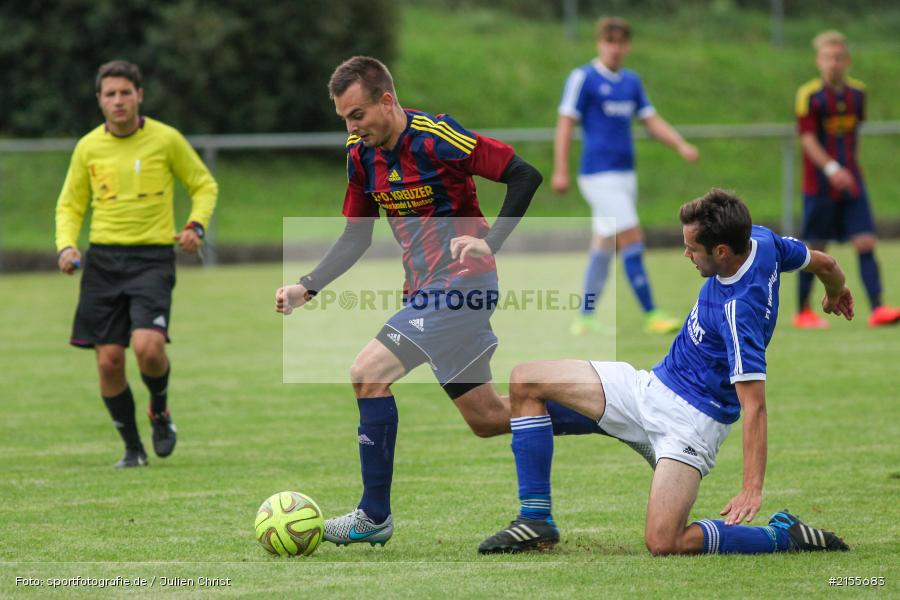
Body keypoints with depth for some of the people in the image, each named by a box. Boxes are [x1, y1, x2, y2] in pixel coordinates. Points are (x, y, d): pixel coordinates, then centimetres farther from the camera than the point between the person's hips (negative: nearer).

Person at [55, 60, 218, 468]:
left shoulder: (166, 140, -2)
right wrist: (66, 246, -3)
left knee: (148, 347, -22)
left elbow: (204, 185, 9)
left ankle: (160, 412, 10)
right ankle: (132, 447, 15)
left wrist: (196, 225, -9)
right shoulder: (88, 148, 5)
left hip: (153, 257, -3)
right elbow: (70, 205, 15)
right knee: (109, 361, -3)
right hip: (103, 259, 3)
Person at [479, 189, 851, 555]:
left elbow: (753, 404, -31)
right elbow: (823, 264, 13)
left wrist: (753, 487, -35)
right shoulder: (761, 240, -6)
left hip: (691, 418, -10)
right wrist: (836, 292, 36)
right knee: (526, 382, 2)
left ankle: (784, 537, -3)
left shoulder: (740, 311, -29)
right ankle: (536, 521, 6)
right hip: (651, 387, 10)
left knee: (663, 543, -24)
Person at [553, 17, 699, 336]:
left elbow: (652, 121, 15)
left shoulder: (631, 81, 13)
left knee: (604, 247, 10)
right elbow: (566, 124, -7)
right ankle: (651, 315, -13)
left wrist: (681, 145, 0)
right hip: (600, 175, -7)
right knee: (632, 241, -13)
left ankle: (585, 318, 16)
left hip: (624, 174, 7)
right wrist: (560, 171, -12)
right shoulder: (583, 78, -6)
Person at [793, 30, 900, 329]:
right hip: (819, 182, -4)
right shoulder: (809, 95, -9)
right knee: (815, 248, 2)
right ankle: (803, 312, 16)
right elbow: (807, 138, -15)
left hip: (851, 181, 4)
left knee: (865, 242, -7)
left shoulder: (857, 92, 7)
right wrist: (831, 168, -27)